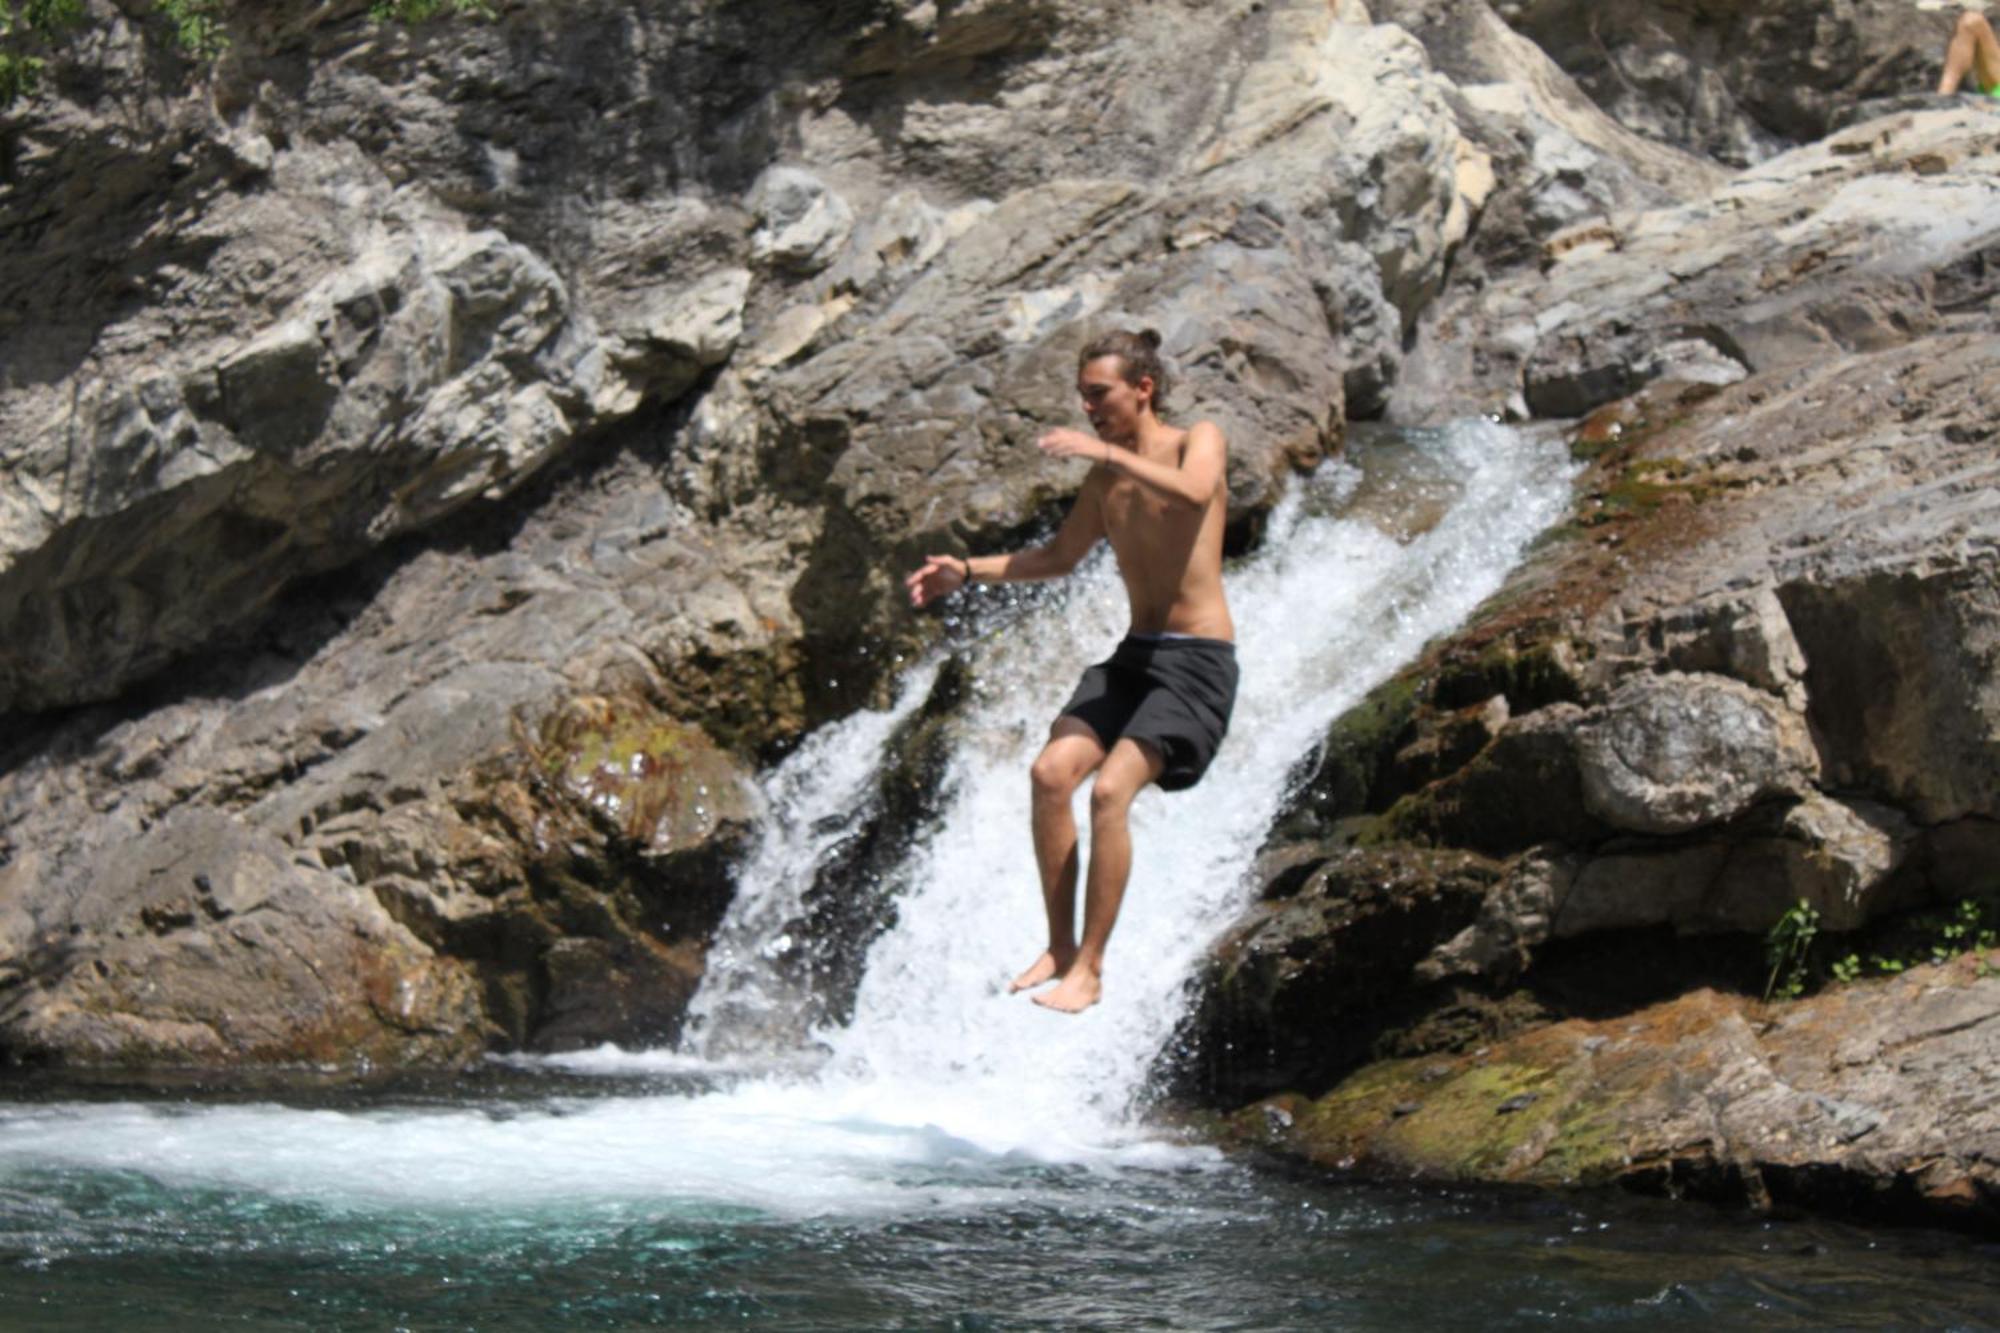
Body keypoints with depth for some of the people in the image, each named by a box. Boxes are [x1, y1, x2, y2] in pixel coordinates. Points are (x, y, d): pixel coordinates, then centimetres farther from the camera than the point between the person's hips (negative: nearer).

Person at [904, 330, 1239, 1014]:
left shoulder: (1199, 440, -6)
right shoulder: (1105, 477, 13)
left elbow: (1194, 495, -30)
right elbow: (1061, 554, 24)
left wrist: (1108, 451, -33)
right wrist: (969, 571, 12)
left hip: (1198, 659, -7)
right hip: (1134, 652, 7)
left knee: (1111, 790, -22)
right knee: (1050, 772, -13)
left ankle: (1090, 967, -15)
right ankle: (1060, 946, -3)